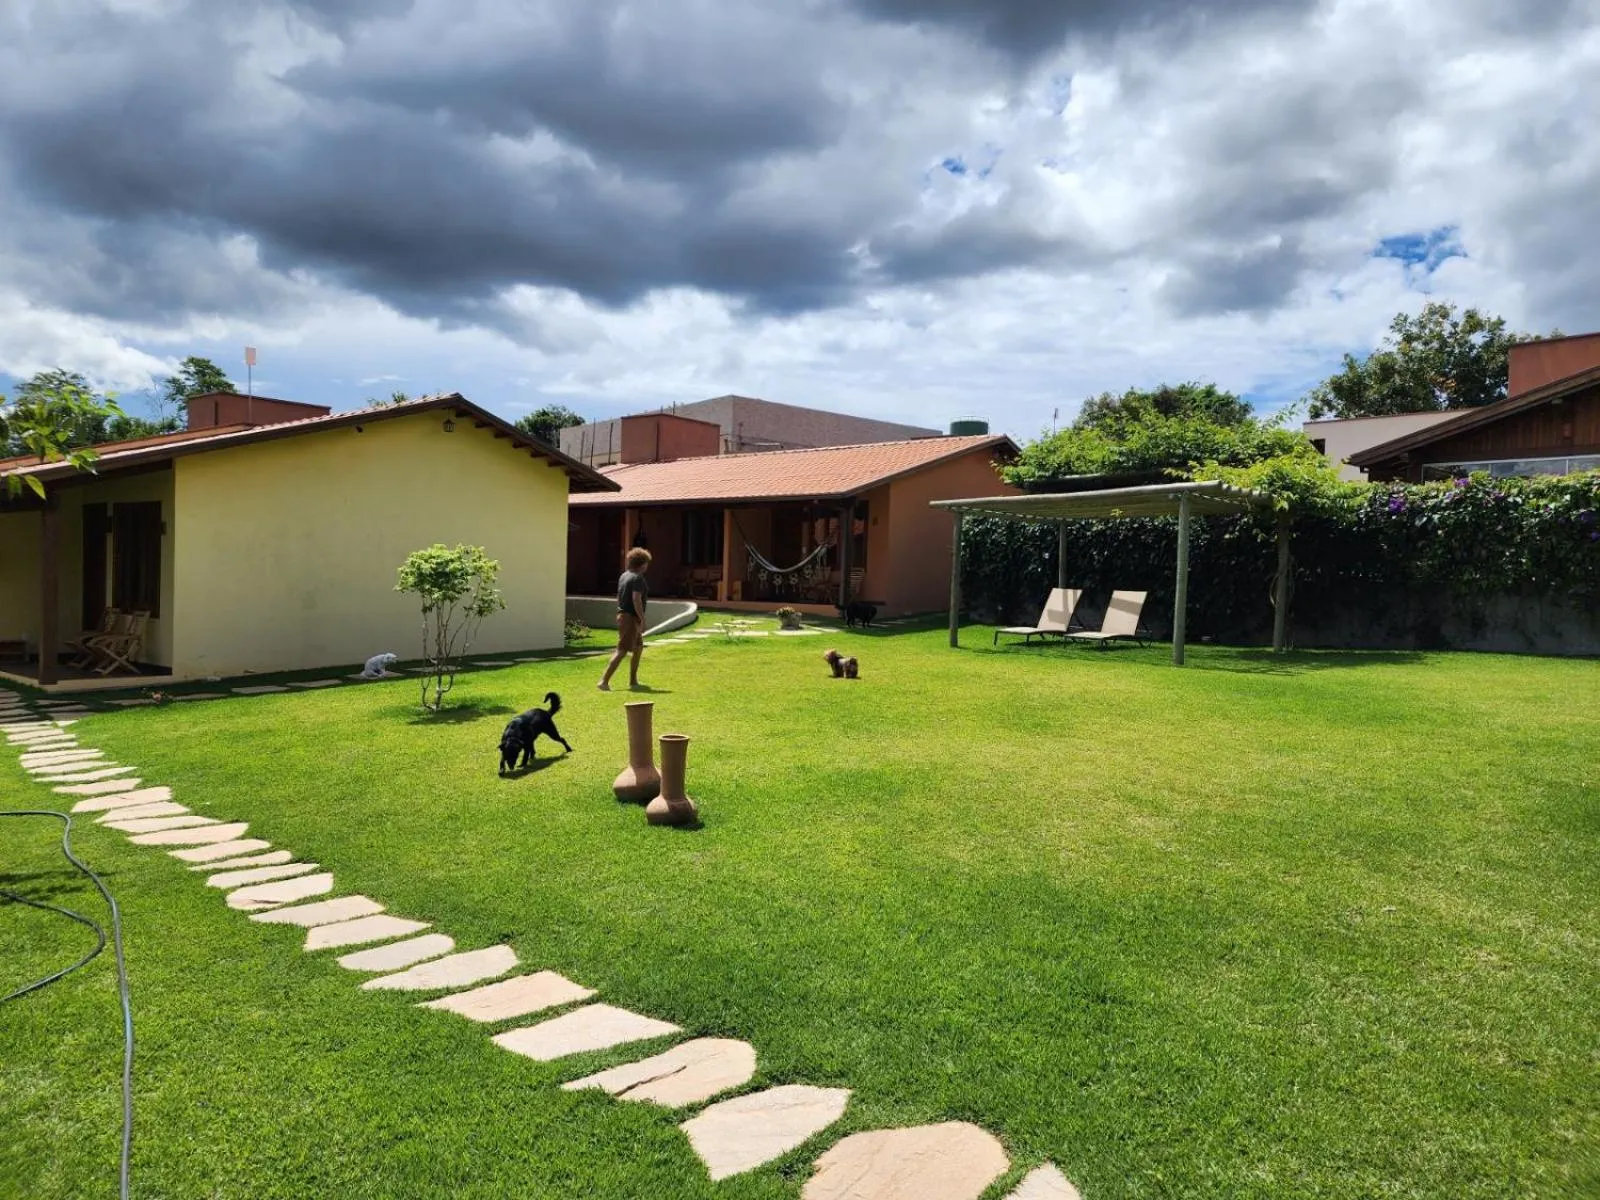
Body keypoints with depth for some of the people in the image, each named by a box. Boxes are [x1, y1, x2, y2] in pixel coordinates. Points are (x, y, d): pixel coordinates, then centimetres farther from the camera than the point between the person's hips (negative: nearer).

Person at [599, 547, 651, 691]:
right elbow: (636, 599, -24)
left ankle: (633, 680, 26)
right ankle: (604, 681, -18)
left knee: (639, 647, 21)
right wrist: (643, 620, -22)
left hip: (623, 616, 10)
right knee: (621, 651, -12)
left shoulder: (624, 575, 13)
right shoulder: (638, 578, -15)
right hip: (631, 618, -10)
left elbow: (619, 597, 19)